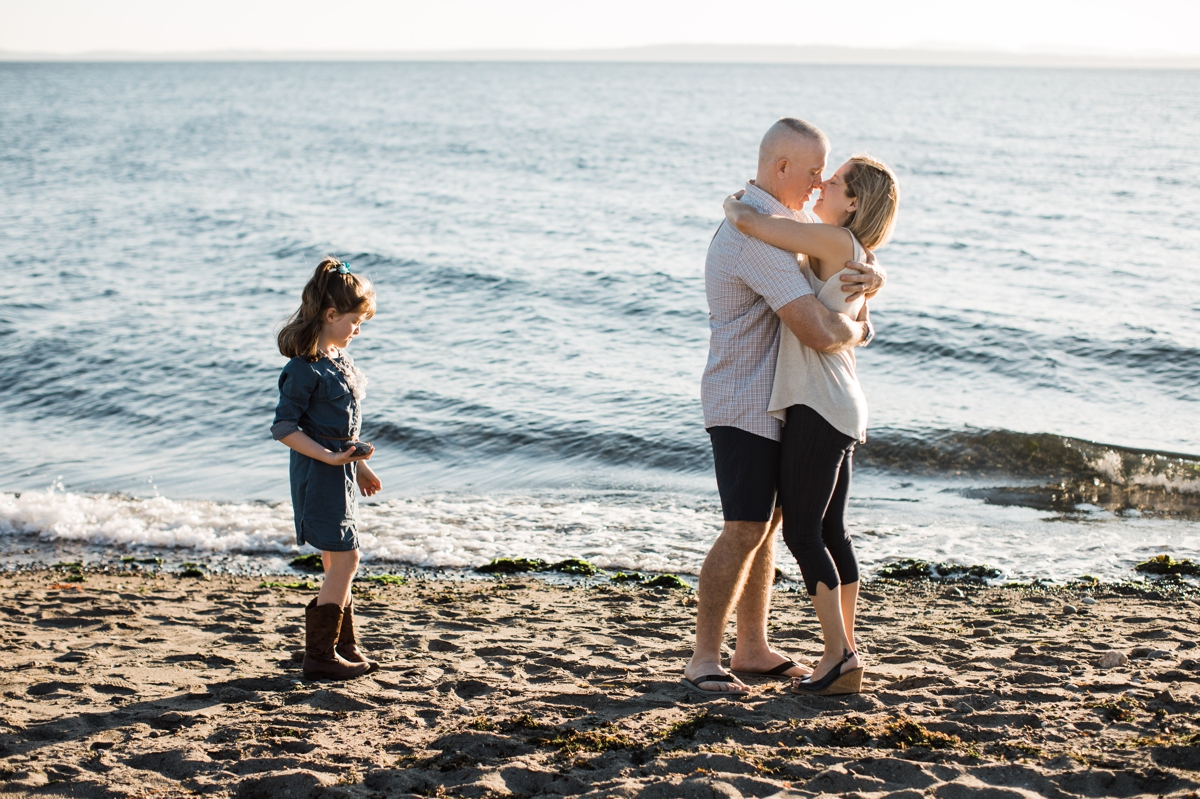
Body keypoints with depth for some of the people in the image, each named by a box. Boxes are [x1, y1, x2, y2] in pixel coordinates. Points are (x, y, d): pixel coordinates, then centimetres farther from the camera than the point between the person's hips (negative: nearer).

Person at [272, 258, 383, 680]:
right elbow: (284, 428, -19)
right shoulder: (305, 368, -18)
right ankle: (319, 655, -1)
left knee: (338, 562, 14)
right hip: (318, 474, -9)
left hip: (340, 473, 9)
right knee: (344, 559, -8)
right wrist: (330, 457, -25)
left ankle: (342, 647, 24)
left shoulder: (338, 358, 10)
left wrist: (358, 465, 24)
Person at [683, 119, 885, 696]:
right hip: (746, 405, -10)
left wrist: (871, 280, -12)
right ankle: (704, 660, -5)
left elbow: (853, 267, 13)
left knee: (765, 524, 13)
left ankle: (752, 649, 21)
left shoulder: (784, 225, 13)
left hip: (769, 404, 10)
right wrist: (859, 329, -7)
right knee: (743, 531, -11)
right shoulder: (756, 234, -23)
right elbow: (818, 331, -29)